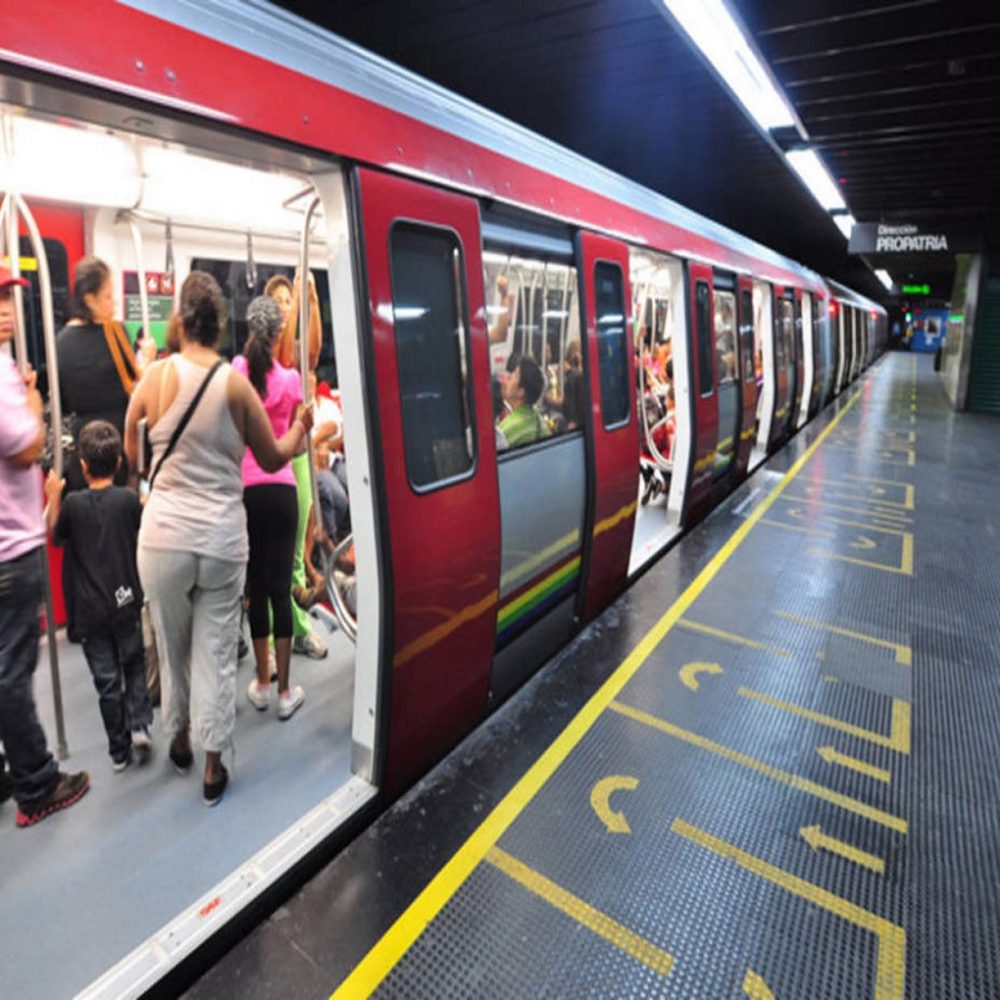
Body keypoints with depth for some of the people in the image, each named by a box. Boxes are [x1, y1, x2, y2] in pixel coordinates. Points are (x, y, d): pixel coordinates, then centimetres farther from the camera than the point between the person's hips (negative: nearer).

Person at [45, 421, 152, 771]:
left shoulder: (72, 503, -8)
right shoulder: (129, 499, -9)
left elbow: (55, 538, 9)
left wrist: (53, 498, 11)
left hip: (90, 610, 0)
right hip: (126, 601, 0)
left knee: (107, 680, 9)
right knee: (135, 666, 19)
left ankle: (119, 751, 18)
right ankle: (139, 725, 4)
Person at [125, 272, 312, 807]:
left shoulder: (156, 376, -2)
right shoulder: (237, 384, -4)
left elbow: (129, 447, 13)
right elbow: (272, 459, 6)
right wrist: (301, 428, 25)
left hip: (164, 536, 1)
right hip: (222, 539, 0)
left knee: (173, 646, 20)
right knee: (216, 652, 8)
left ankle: (179, 739, 40)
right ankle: (213, 768, 20)